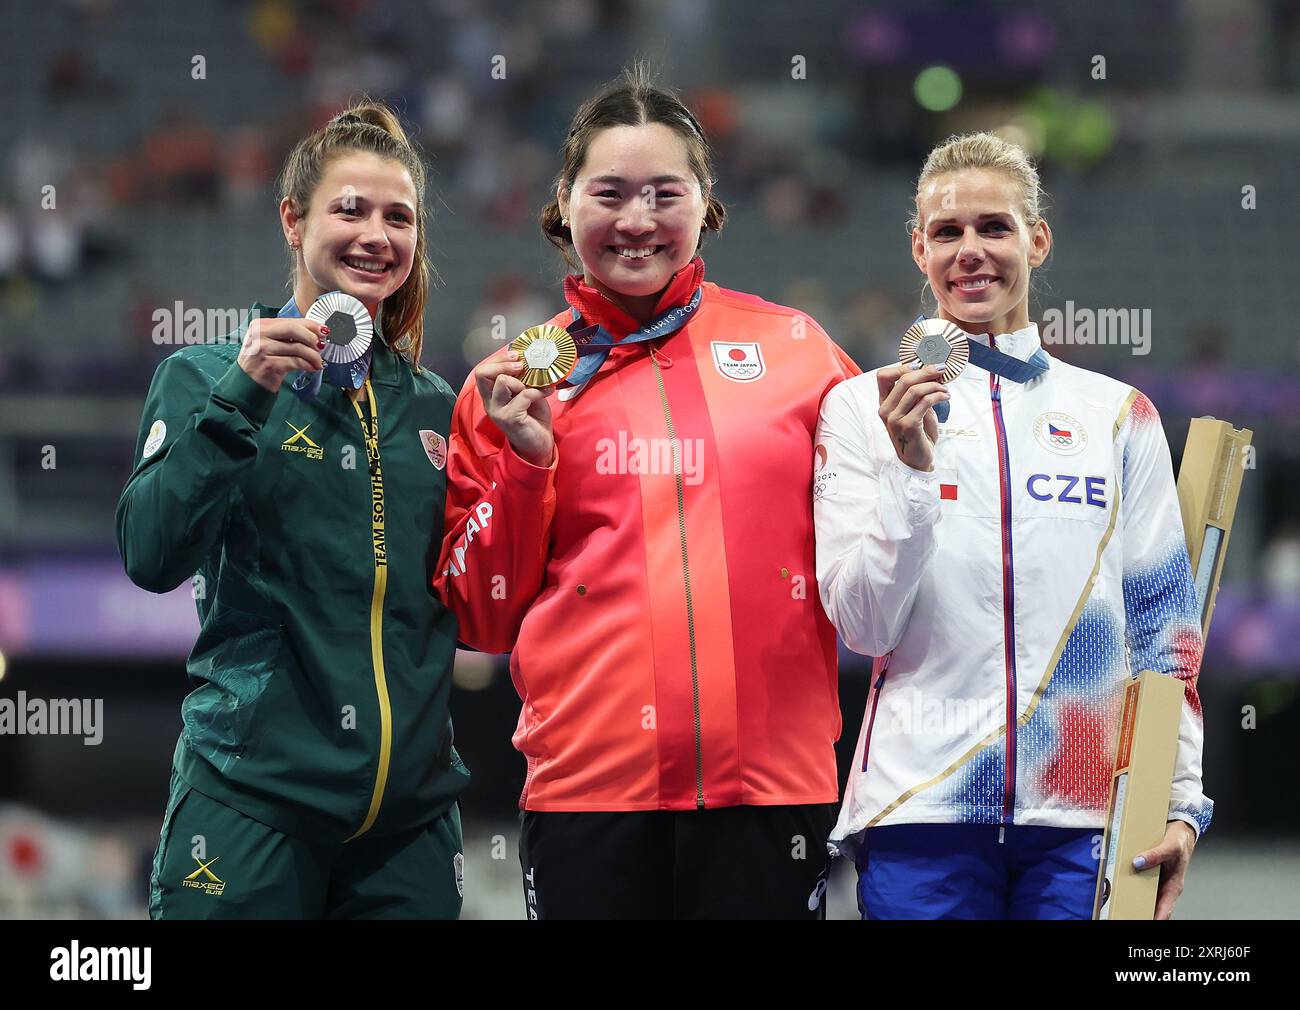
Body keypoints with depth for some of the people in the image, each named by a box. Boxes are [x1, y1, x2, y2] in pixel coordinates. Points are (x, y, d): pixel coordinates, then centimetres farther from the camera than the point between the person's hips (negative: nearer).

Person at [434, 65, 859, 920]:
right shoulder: (519, 377, 10)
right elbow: (485, 621, 9)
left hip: (770, 779, 0)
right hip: (589, 783, 0)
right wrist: (524, 460, -2)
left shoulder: (793, 350, 8)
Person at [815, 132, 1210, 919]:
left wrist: (1183, 804, 3)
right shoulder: (863, 408, 5)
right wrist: (910, 469, -14)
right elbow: (863, 627, -3)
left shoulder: (1118, 414, 10)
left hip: (1084, 816, 1)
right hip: (920, 809, -1)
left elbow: (1166, 630, 10)